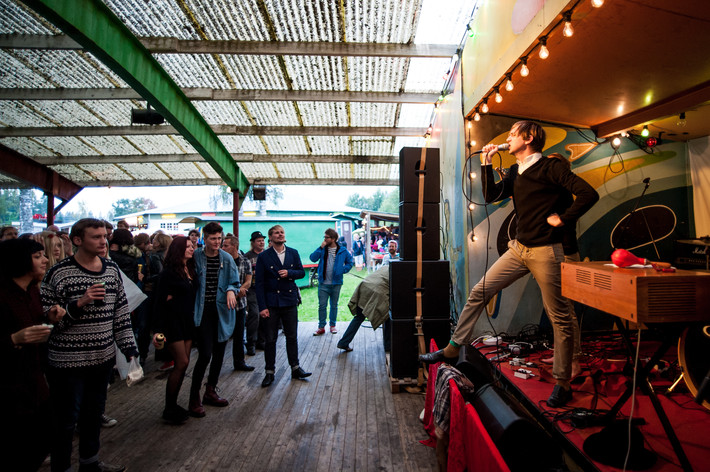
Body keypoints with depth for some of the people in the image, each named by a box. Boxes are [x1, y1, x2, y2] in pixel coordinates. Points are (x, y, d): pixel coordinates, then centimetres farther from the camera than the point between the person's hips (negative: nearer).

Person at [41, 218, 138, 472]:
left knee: (94, 412, 21)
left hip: (104, 357, 5)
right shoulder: (58, 273, -13)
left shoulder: (112, 269, 3)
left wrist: (129, 347, 5)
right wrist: (79, 304, -26)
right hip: (68, 361, -5)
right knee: (65, 421, 9)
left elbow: (121, 312, 8)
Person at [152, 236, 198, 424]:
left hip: (188, 320, 7)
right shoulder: (169, 272, -11)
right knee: (182, 362, -8)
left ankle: (173, 403, 21)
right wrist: (158, 329, -18)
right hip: (173, 321, -7)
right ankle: (169, 409, 5)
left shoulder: (191, 271, 9)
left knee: (183, 363, 8)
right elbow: (160, 301, -14)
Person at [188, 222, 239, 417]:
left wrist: (231, 290, -14)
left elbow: (234, 282, 5)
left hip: (222, 310, 4)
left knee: (219, 353, 12)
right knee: (205, 355, -8)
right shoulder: (195, 256, -5)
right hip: (203, 311, -4)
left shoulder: (227, 259, 2)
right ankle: (194, 399, 8)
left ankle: (210, 392, 31)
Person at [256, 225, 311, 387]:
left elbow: (301, 272, 9)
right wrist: (262, 306, -11)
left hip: (290, 301, 3)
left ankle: (295, 368, 24)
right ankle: (269, 372, 17)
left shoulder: (293, 253, 6)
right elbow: (259, 283, -6)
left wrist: (289, 273, -13)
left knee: (292, 337, 11)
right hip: (271, 303, -3)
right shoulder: (263, 257, -4)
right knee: (270, 339, 5)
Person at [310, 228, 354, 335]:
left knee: (334, 305, 12)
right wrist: (321, 247, -15)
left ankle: (333, 325, 26)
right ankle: (321, 327, 11)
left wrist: (343, 270, -4)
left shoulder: (342, 250, 0)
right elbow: (313, 258, -10)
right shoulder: (323, 249, 3)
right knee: (322, 305, 0)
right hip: (323, 283, 0)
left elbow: (350, 262, 10)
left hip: (336, 283, 0)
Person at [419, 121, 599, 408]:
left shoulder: (550, 168, -9)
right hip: (518, 248, 8)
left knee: (559, 317, 2)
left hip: (545, 252, -7)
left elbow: (589, 194, -14)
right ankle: (453, 348, 14)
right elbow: (491, 196, 7)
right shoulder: (515, 172, 14)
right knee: (479, 292, 4)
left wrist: (562, 218, -13)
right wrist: (487, 163, 4)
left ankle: (562, 383, 15)